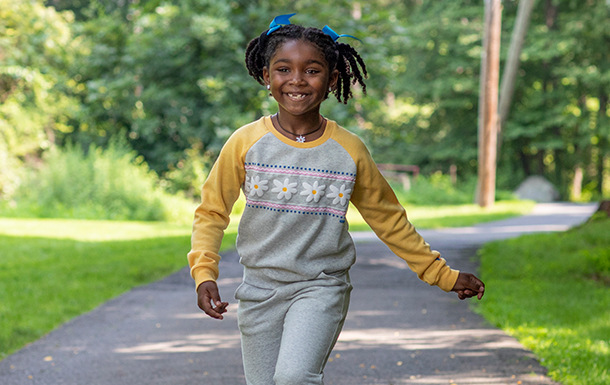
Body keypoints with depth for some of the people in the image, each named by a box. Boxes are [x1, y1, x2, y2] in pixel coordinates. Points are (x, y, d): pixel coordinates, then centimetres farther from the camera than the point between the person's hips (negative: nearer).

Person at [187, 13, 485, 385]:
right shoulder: (246, 143, -5)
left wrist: (443, 275, 10)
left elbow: (389, 219, 7)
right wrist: (204, 273, -11)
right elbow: (211, 212, 4)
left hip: (322, 288, -2)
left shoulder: (349, 151, -4)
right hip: (260, 290, 2)